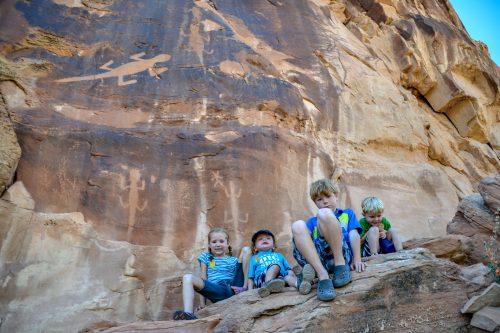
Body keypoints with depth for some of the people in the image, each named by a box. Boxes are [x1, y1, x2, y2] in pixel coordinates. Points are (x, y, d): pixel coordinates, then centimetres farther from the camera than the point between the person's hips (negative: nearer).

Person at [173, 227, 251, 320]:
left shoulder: (234, 260, 23)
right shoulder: (206, 257, 21)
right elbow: (203, 280, 12)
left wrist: (244, 287, -11)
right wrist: (202, 304, 3)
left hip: (234, 288, 1)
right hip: (218, 291, 0)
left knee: (246, 249, -3)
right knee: (187, 278, -22)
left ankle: (243, 289, -14)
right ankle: (188, 314, -40)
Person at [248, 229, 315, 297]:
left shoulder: (279, 255, 38)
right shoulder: (254, 258, 31)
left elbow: (289, 269, 24)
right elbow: (251, 277, 20)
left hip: (281, 277, 3)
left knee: (288, 277, -31)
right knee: (275, 265, -31)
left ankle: (300, 283, -63)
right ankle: (268, 284, -59)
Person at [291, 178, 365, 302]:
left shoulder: (347, 213, 29)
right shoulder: (312, 221, 33)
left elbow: (353, 234, 11)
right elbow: (304, 238, 16)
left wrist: (357, 259, -6)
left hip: (342, 254, -2)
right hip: (316, 258, 3)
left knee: (324, 214, -22)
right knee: (298, 226, -25)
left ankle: (341, 265, -22)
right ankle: (323, 277, -34)